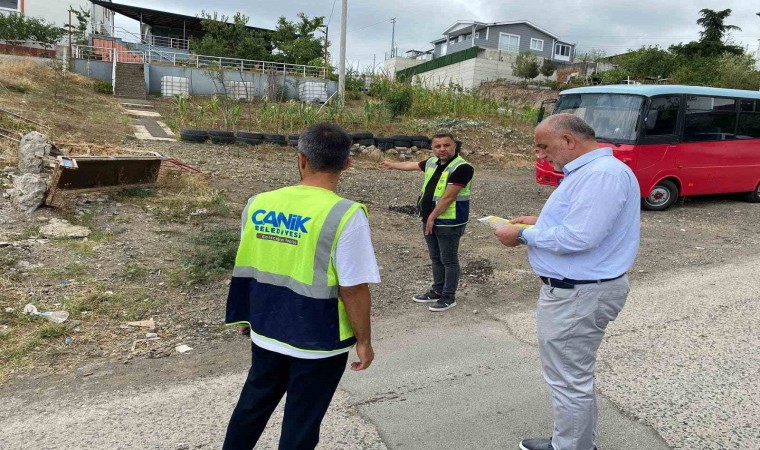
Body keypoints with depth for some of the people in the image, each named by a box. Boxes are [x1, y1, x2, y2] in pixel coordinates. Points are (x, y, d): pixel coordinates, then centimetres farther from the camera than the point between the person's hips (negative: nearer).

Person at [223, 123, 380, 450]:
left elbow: (247, 269, 6)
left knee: (253, 403, 26)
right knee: (302, 422, 15)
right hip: (319, 341, -4)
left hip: (266, 331, 5)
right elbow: (354, 289, -20)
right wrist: (364, 341, -5)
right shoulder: (345, 215, -22)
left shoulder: (258, 203, -5)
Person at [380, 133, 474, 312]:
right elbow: (412, 165, 27)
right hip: (430, 219, 8)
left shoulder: (461, 168, -19)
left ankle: (449, 297, 15)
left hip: (449, 223, -8)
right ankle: (437, 291, 32)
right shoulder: (432, 162, 6)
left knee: (449, 260, 3)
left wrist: (432, 217, -16)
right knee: (436, 258, 18)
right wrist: (393, 165, 41)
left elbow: (448, 198, -22)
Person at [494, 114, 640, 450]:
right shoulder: (587, 170, 12)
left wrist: (523, 235, -18)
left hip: (578, 295, -11)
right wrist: (540, 223, 9)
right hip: (575, 288, 11)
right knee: (575, 375, 23)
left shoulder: (602, 174, -23)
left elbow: (578, 237, -30)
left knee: (569, 380, 4)